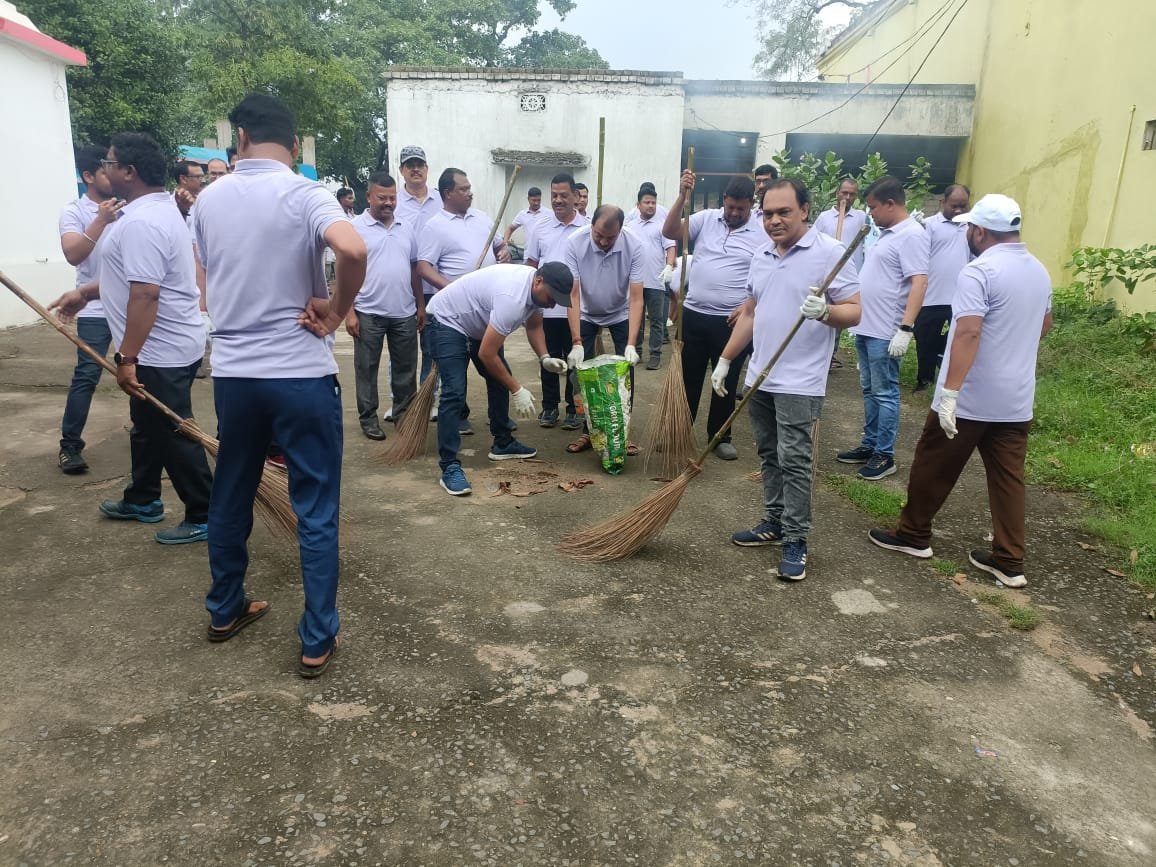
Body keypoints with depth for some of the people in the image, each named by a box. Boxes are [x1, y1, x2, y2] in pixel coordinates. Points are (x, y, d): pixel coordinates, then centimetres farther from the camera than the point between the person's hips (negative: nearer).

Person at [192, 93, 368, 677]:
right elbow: (353, 250, -30)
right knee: (316, 510, 4)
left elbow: (211, 279, 17)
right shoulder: (305, 194, -10)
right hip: (301, 373, -5)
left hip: (232, 371, 5)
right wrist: (337, 309, -14)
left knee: (230, 496, 20)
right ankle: (317, 641, 10)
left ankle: (225, 611, 36)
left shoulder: (208, 199, 7)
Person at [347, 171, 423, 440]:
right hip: (369, 313, -4)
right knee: (367, 369, 6)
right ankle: (368, 417, 16)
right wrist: (349, 311, -13)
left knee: (405, 368, 11)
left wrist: (421, 306, 11)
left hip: (405, 313, 4)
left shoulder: (406, 228, 10)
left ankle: (404, 414, 24)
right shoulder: (356, 227, -5)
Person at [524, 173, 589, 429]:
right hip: (546, 307, 2)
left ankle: (574, 408, 17)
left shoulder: (588, 227, -1)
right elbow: (531, 266, 9)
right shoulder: (540, 227, 4)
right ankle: (549, 406, 22)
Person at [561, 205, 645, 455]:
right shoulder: (574, 243, -27)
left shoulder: (634, 245, -28)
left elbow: (636, 298, -27)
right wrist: (576, 343, -32)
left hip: (621, 314, 0)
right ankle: (588, 431, 9)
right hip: (586, 314, 0)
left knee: (625, 371, -7)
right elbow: (573, 294, -27)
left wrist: (631, 345, -35)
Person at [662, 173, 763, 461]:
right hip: (693, 315, 2)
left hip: (733, 321, -2)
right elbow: (669, 232, -7)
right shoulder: (706, 219, 4)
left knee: (727, 382, 9)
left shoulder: (763, 233, -2)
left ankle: (720, 437, 23)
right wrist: (682, 196, -17)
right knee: (688, 378, 10)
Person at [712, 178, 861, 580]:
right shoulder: (761, 256, 11)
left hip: (799, 382, -7)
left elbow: (853, 311, -12)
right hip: (759, 377, 7)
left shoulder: (829, 252, -10)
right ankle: (774, 522, 27)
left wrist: (825, 312, -34)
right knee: (770, 456, 14)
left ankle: (796, 541, 5)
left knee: (794, 461, -5)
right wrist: (725, 359, 17)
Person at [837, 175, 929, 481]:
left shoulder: (911, 235, -14)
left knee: (884, 393, -2)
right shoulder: (887, 233, 15)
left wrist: (905, 329, -29)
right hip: (865, 327, 10)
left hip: (885, 332, -10)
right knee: (869, 390, 15)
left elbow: (919, 284, -22)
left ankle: (884, 455, 7)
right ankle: (869, 445, 26)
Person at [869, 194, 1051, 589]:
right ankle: (1009, 561, 14)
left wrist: (950, 391, -30)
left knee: (933, 467, 9)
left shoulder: (979, 271, -17)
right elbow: (1043, 326, 25)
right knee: (1008, 477, 9)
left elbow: (968, 333, -27)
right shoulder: (1039, 271, 10)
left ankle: (913, 534, 23)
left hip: (971, 398, -7)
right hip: (1017, 399, 7)